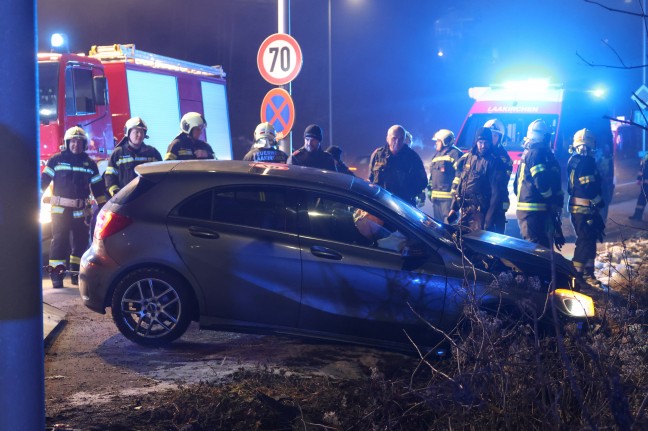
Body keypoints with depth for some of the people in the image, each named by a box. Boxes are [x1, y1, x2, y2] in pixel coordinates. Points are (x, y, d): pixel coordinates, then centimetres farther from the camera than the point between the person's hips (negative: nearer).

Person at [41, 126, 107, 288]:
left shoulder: (90, 164, 10)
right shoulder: (56, 160, 2)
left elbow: (98, 187, 13)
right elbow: (44, 180, 1)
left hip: (81, 211, 3)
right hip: (60, 209, -3)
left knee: (81, 243, 6)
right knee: (59, 242, -5)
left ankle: (76, 273, 17)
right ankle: (56, 275, -3)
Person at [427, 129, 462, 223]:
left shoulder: (454, 153, -7)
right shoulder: (436, 155, 23)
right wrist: (430, 189, 23)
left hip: (448, 197, -9)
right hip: (436, 196, 9)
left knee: (448, 222, -13)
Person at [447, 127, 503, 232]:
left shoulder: (493, 162, -3)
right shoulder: (465, 158, 11)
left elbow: (495, 191, -8)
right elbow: (457, 184, 14)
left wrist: (489, 216, -13)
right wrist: (453, 207, 11)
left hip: (480, 211, -5)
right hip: (463, 210, 5)